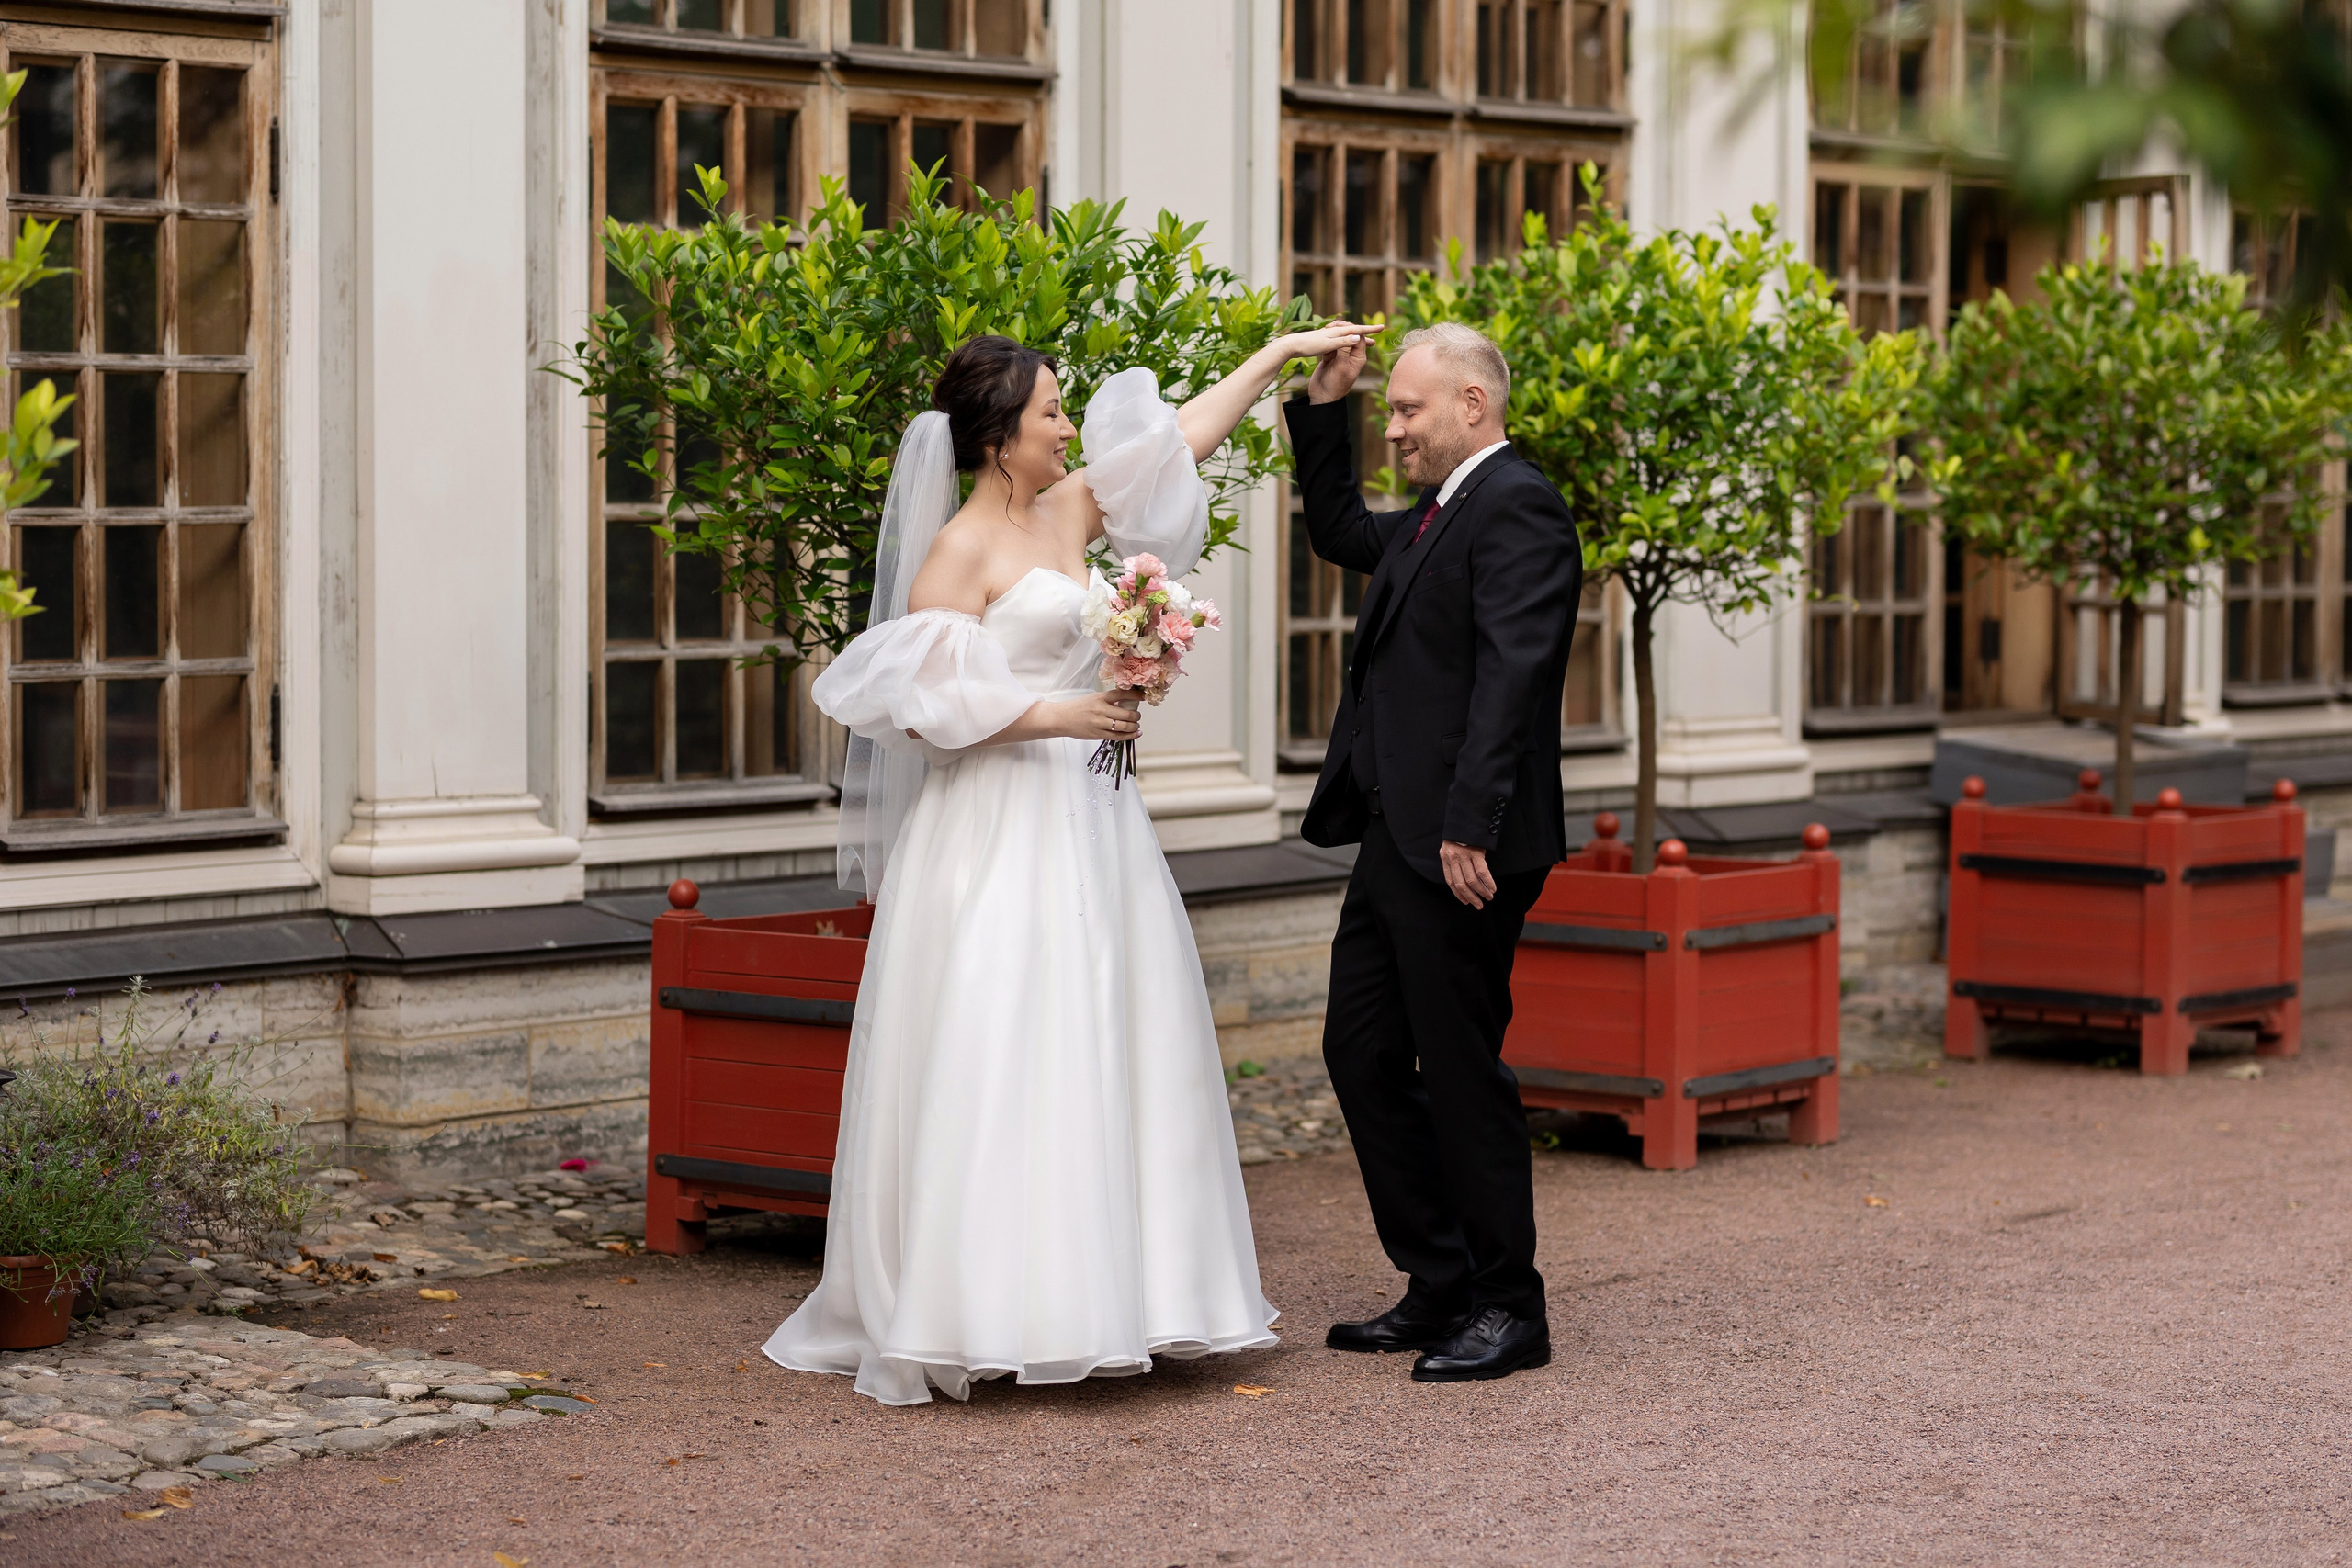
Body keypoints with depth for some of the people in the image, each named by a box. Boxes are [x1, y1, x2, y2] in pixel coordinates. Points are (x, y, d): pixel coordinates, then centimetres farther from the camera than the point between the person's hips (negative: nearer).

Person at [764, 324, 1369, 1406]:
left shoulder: (1067, 513, 11)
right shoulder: (960, 550, -9)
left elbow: (1185, 433, 20)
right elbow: (919, 705, -15)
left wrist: (1279, 354, 23)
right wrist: (1052, 715, -18)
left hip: (1083, 826, 8)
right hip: (999, 830, -8)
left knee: (1096, 1058, 6)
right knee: (992, 1065, -10)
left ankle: (1086, 1299, 10)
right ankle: (969, 1312, -8)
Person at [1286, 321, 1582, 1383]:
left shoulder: (1516, 507, -13)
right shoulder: (1435, 516, 18)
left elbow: (1511, 676, -22)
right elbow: (1339, 533, 37)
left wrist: (1469, 828, -27)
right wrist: (1320, 412, 24)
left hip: (1460, 851, -10)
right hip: (1394, 839, 10)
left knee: (1460, 1068, -3)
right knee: (1361, 1052, 12)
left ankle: (1508, 1311, 8)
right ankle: (1441, 1287, 20)